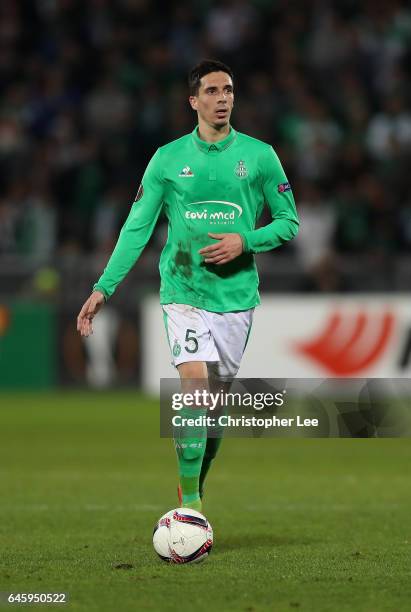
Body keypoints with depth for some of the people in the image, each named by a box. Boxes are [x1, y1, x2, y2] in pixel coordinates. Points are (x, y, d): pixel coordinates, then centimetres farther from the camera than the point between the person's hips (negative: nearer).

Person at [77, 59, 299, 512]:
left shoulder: (259, 156, 3)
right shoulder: (168, 159, 2)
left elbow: (289, 222, 8)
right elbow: (136, 228, 4)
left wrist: (245, 242, -10)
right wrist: (103, 288, -3)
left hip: (237, 294, 2)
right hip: (183, 292, -2)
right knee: (194, 389, -18)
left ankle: (195, 492, 26)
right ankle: (190, 507, -16)